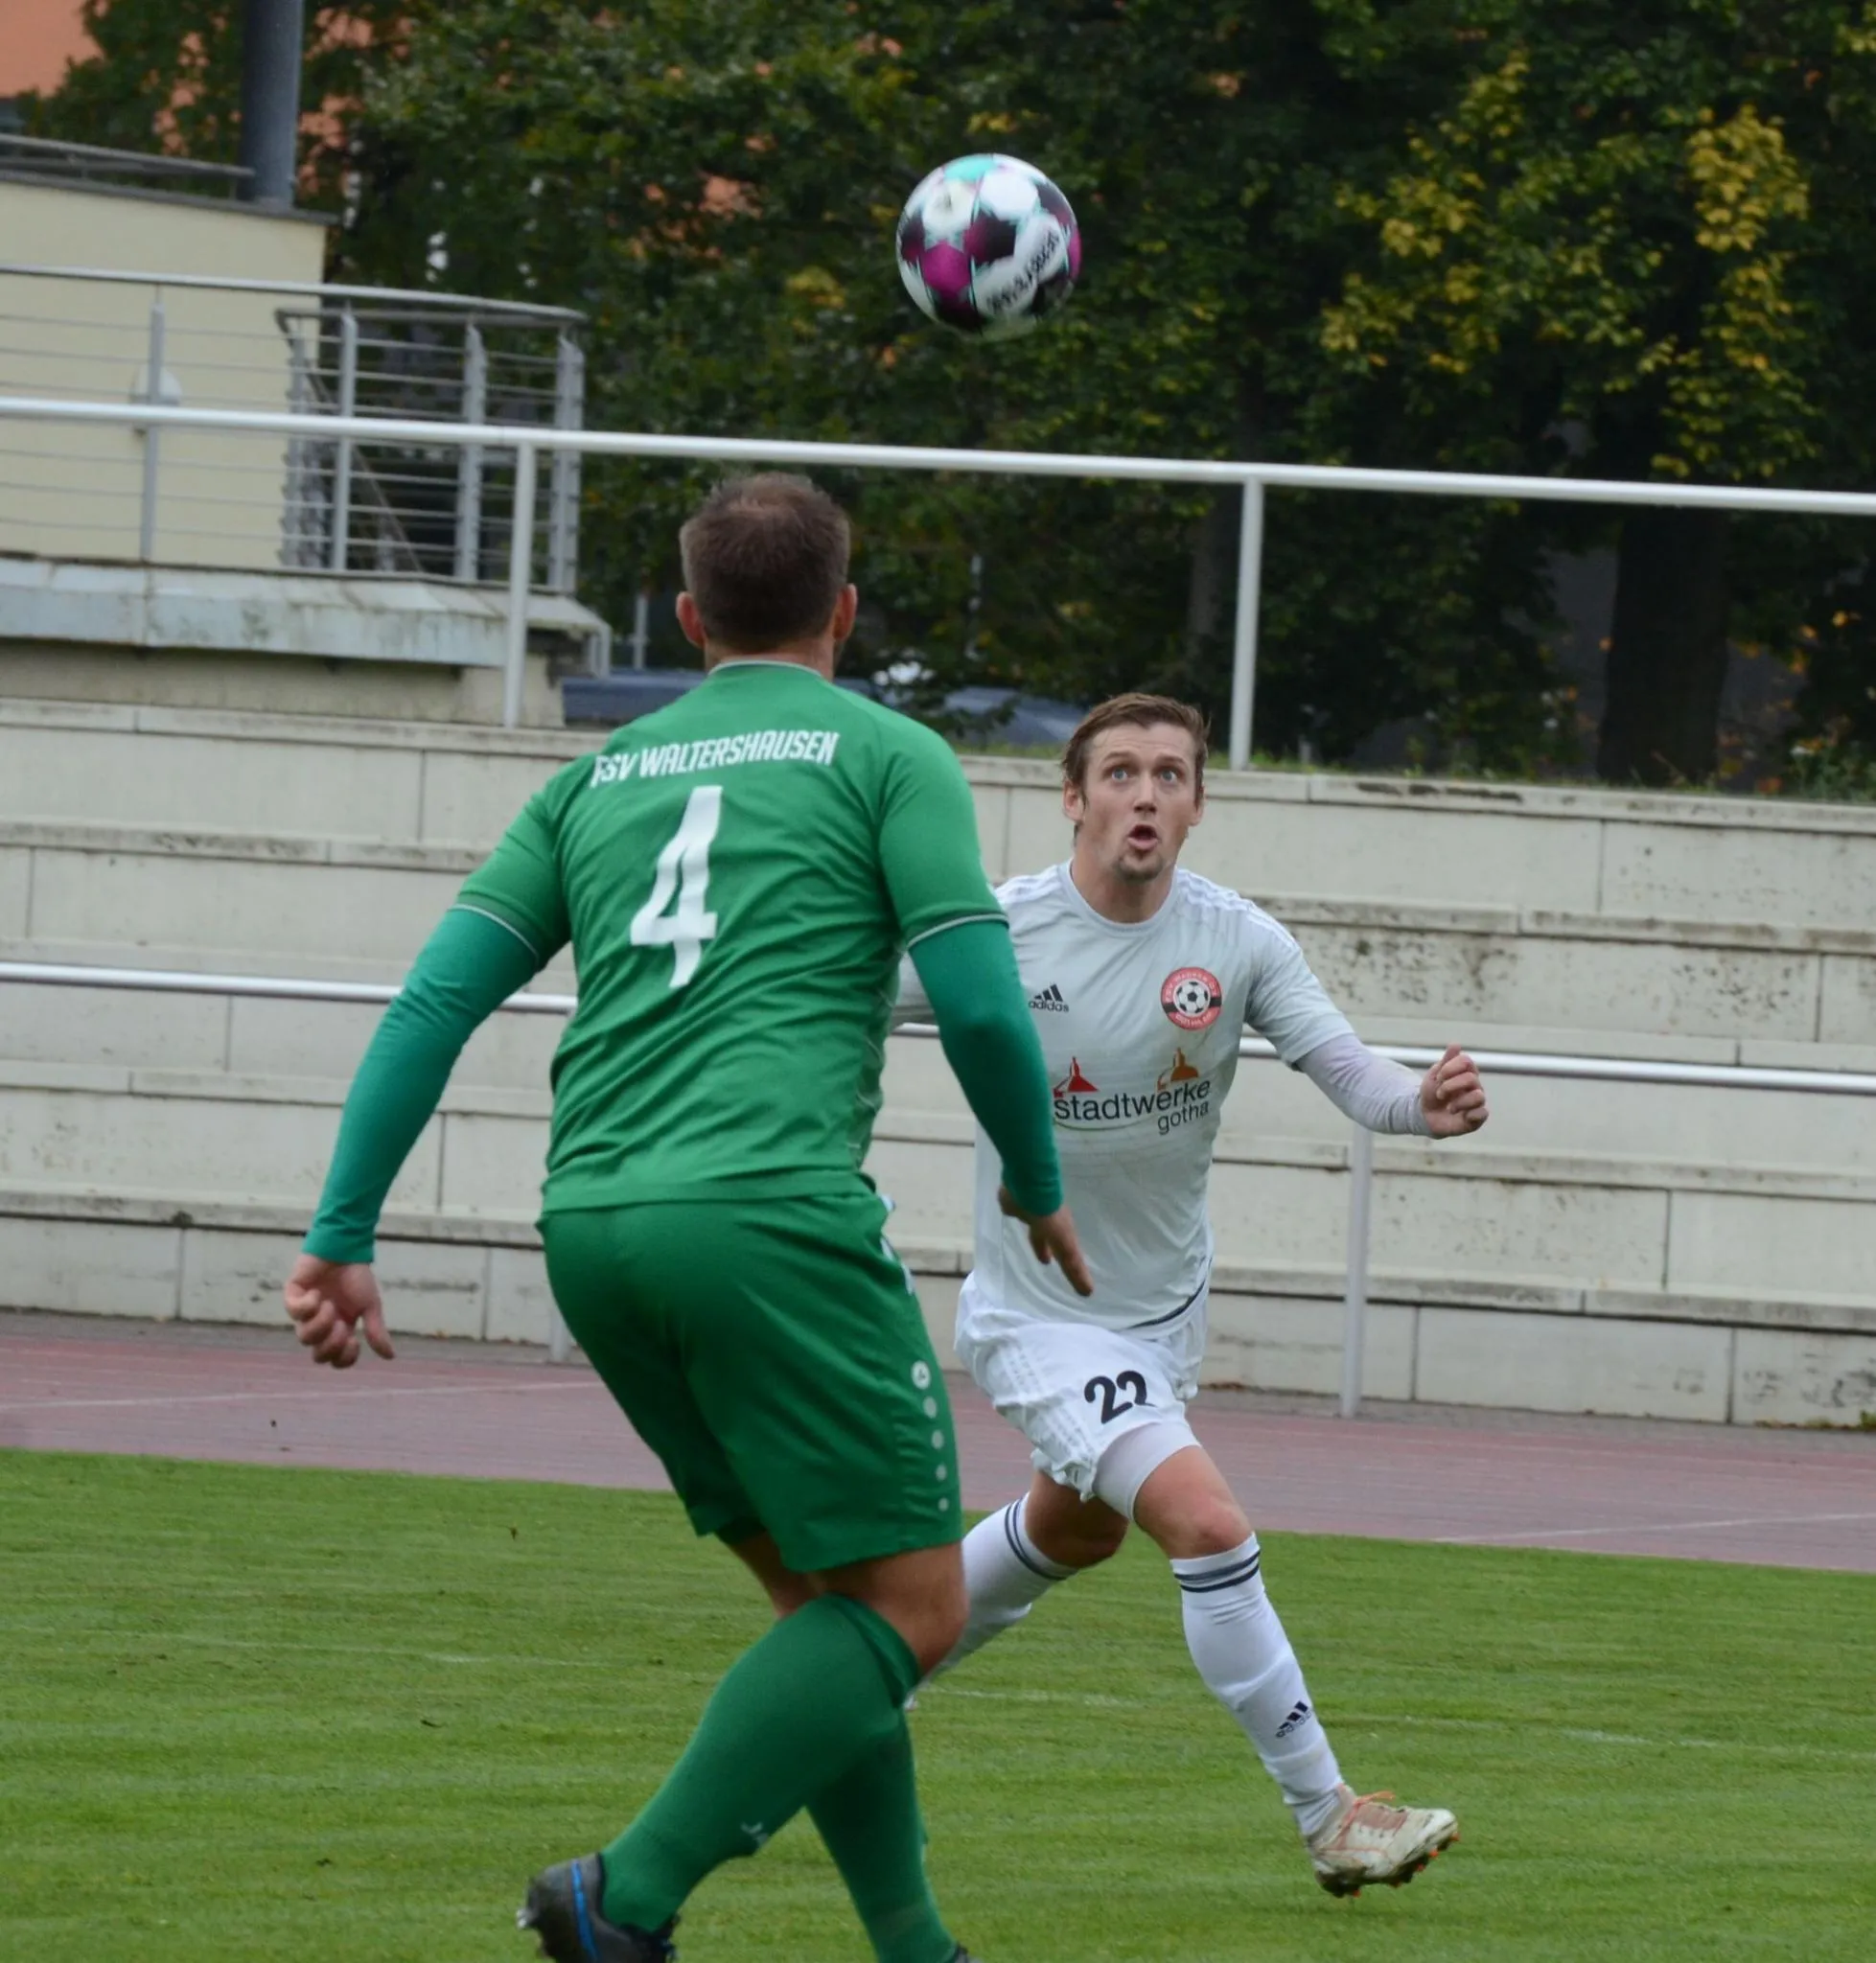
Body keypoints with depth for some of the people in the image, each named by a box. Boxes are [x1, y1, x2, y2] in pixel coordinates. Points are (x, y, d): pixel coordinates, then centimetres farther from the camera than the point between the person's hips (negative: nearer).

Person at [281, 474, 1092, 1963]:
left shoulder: (600, 778, 21)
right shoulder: (887, 754, 7)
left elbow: (439, 1000, 12)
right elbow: (980, 1004, -2)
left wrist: (343, 1236, 11)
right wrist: (1041, 1193, 15)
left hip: (594, 1224, 7)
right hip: (772, 1212, -6)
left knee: (821, 1592, 17)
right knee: (906, 1605, -2)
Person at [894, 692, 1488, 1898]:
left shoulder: (1238, 942, -11)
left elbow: (1344, 1065, -20)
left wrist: (1424, 1105, -40)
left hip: (1166, 1302, 6)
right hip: (1039, 1313, -6)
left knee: (1075, 1533, 27)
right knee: (1208, 1524, -22)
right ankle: (1329, 1818, -15)